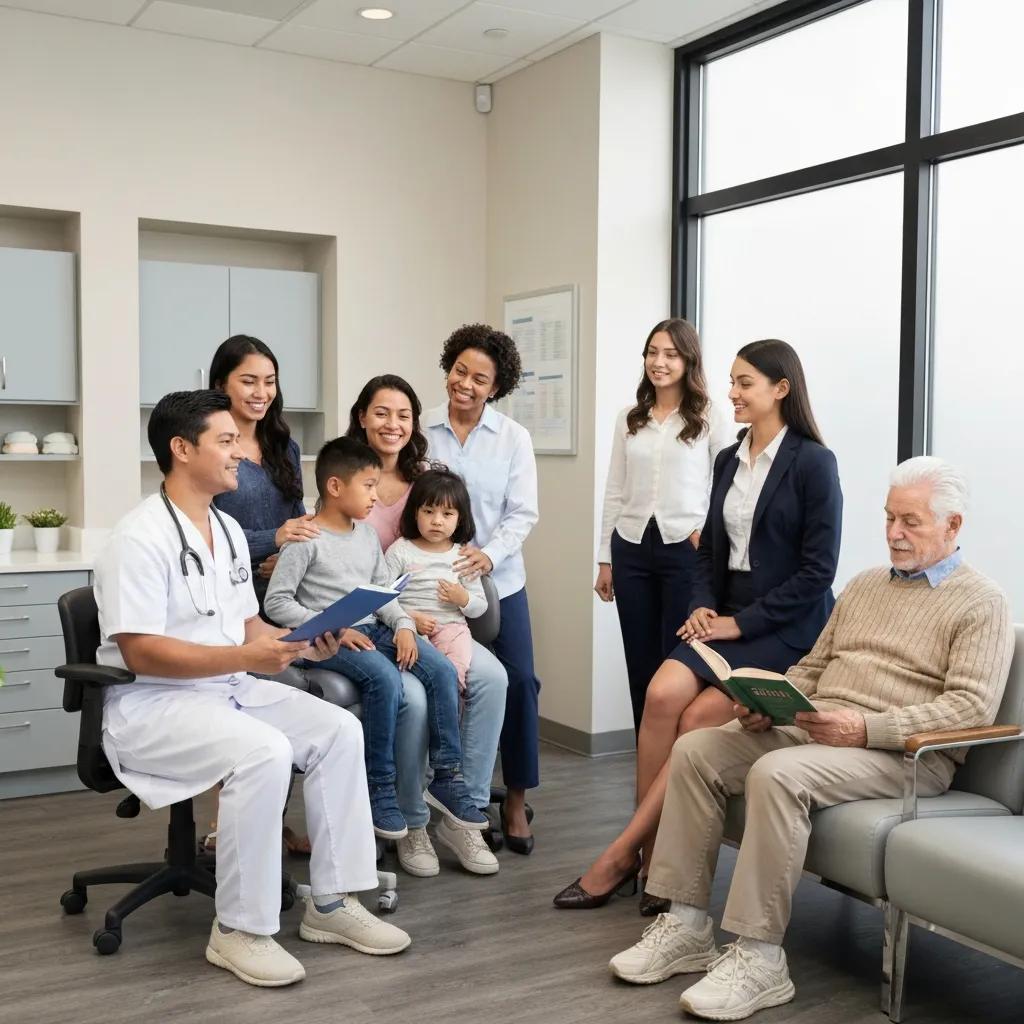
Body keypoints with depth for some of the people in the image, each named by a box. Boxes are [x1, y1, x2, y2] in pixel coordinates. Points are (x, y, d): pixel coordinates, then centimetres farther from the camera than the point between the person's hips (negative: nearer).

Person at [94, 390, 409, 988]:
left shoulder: (229, 530, 11)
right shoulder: (141, 539, -16)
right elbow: (141, 652, -22)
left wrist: (302, 645, -5)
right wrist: (244, 657, -29)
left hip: (231, 690, 9)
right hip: (150, 704, -8)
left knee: (339, 730, -9)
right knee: (265, 752, -32)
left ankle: (333, 902, -1)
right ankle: (240, 930, -17)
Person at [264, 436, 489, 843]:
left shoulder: (367, 534, 15)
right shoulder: (306, 539, -7)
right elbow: (277, 601, -10)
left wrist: (403, 625, -4)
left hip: (372, 629, 7)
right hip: (329, 639, -7)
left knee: (442, 671, -14)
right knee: (385, 678, -33)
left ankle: (447, 777, -5)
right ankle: (379, 790, -17)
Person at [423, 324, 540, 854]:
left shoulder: (513, 438, 1)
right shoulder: (422, 429, 0)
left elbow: (523, 513, -3)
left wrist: (489, 554, -20)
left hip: (499, 577, 0)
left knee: (519, 681, -5)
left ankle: (516, 800, 11)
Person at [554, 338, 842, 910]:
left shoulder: (813, 462, -8)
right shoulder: (729, 460, 13)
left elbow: (818, 569, -13)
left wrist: (741, 622, -15)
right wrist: (704, 607, -2)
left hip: (786, 628, -5)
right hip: (728, 617, 6)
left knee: (698, 719, -23)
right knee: (662, 693, -21)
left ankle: (623, 853, -13)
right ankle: (651, 857, -15)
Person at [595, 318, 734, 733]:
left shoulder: (711, 415, -1)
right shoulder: (628, 419, 11)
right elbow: (614, 491, 13)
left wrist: (709, 535, -11)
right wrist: (605, 558, 11)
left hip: (686, 548, -4)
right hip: (632, 548, 4)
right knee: (640, 664, 8)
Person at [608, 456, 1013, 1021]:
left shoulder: (981, 603, -1)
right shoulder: (864, 585, 21)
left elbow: (972, 707, -13)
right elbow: (811, 669, 22)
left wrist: (867, 728, -24)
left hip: (904, 751, -7)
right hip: (812, 728, 7)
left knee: (777, 774, -34)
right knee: (695, 751, -12)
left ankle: (760, 957, -26)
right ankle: (686, 923, -10)